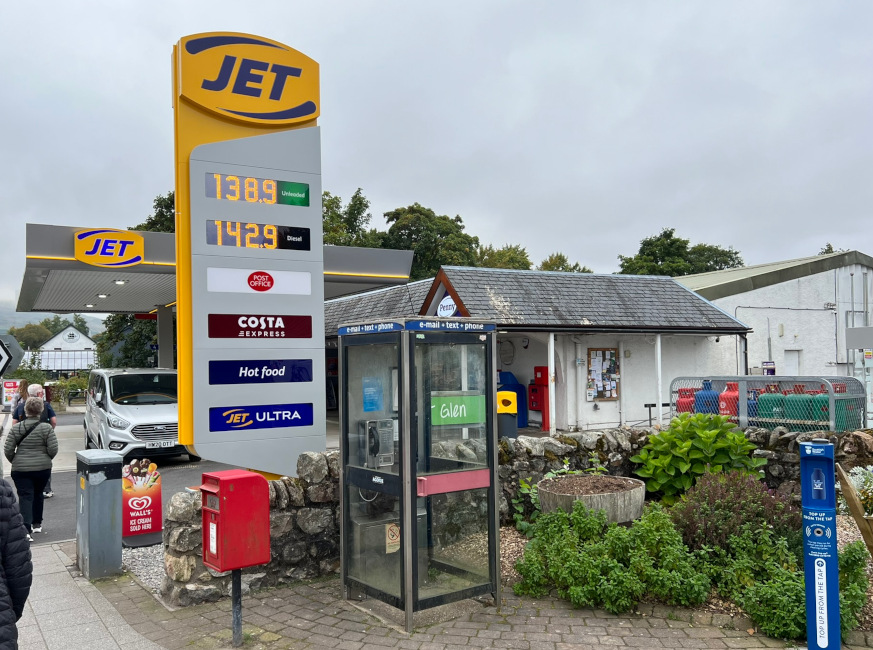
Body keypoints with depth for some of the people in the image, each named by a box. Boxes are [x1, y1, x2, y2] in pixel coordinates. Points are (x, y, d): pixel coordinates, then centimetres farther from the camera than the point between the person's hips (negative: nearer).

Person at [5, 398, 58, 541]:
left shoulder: (16, 428, -5)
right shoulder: (46, 428, -9)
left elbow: (8, 450, -5)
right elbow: (53, 449, -11)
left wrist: (15, 462, 13)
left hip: (21, 469, -1)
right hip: (43, 468, 1)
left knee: (25, 497, -1)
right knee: (38, 494, 21)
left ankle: (27, 529, -15)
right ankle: (37, 524, 32)